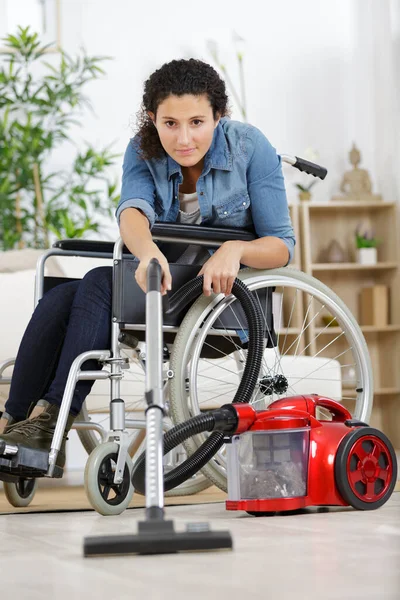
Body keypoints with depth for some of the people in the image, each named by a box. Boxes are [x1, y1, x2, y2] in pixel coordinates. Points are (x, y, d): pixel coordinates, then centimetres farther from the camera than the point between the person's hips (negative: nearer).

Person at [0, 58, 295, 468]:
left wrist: (236, 249, -34)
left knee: (102, 284, -28)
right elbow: (132, 209, -25)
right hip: (162, 281, 4)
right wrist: (149, 253, -49)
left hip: (223, 293, -4)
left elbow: (282, 244, -12)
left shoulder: (250, 148, -12)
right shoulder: (143, 151, -4)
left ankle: (51, 417, -27)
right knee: (57, 301, -23)